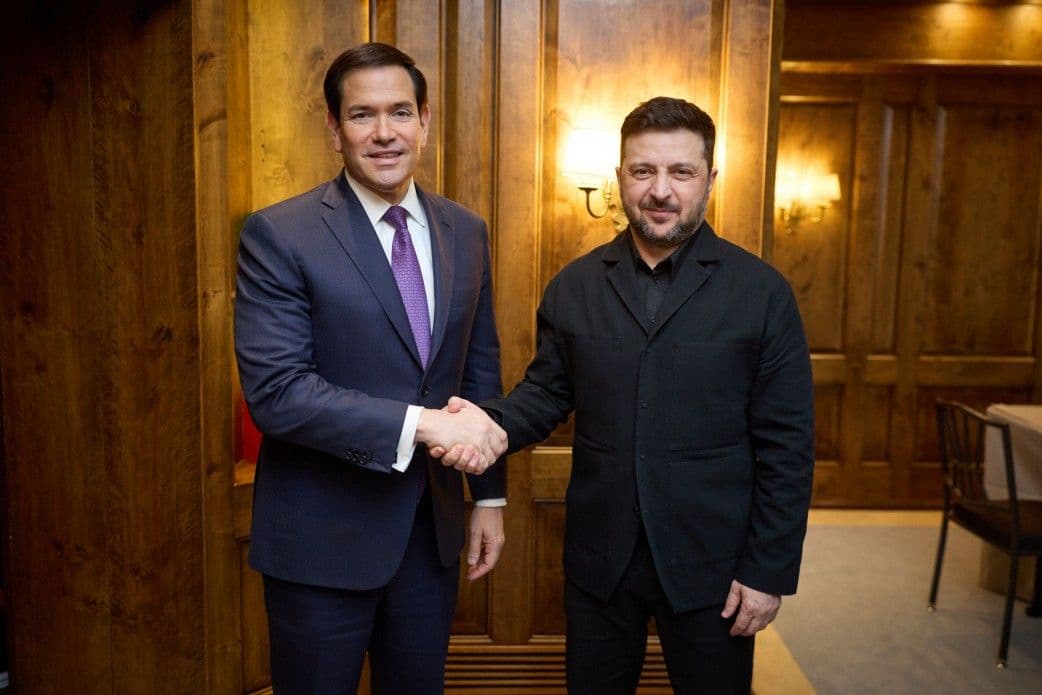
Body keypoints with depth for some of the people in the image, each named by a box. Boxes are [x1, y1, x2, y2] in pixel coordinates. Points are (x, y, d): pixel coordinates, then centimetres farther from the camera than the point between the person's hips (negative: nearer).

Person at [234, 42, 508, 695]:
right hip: (323, 538, -4)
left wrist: (490, 494, 9)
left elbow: (481, 367, 9)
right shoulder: (278, 235, -13)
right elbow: (275, 390, -20)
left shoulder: (465, 232, 4)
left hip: (433, 528, 5)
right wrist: (419, 423, -26)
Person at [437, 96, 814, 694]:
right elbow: (546, 392, 5)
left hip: (710, 566, -2)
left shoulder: (763, 293, -7)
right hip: (599, 557, 3)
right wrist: (492, 425, -17)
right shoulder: (573, 287, 2)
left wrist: (769, 572, -7)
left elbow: (787, 446, -6)